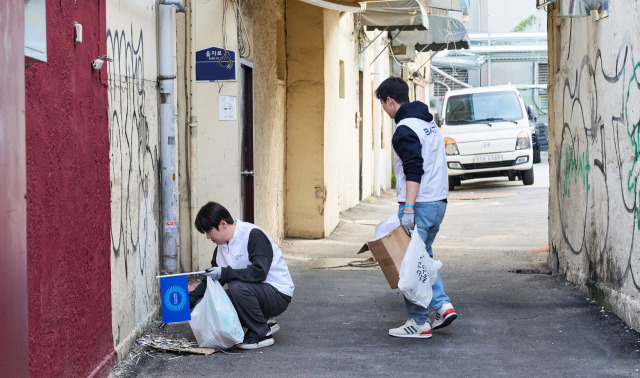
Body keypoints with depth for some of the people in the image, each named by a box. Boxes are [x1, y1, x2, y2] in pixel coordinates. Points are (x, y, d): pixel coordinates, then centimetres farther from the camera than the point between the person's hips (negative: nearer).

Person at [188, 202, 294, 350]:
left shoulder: (253, 235, -18)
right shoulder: (220, 247, 8)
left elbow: (259, 272, -30)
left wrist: (225, 273, -29)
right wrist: (190, 299, 1)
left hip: (278, 295, -9)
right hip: (252, 291, 9)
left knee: (237, 286, -34)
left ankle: (262, 334, -14)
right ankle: (263, 323, 6)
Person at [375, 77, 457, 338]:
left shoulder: (405, 129, -13)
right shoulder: (429, 123, 17)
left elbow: (414, 171, -23)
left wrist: (408, 209, -26)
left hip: (420, 204, -10)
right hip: (439, 201, 10)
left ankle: (419, 323, 2)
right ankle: (443, 305, 10)